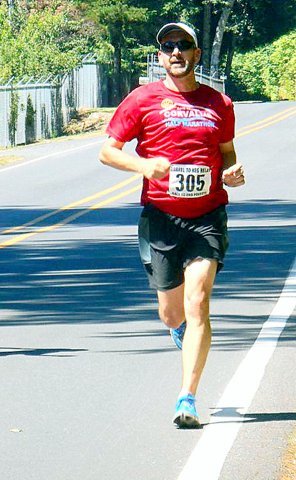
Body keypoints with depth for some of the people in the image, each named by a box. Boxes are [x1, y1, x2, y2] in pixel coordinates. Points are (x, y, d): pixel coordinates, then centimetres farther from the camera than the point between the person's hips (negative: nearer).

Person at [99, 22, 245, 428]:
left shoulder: (219, 103, 9)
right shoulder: (143, 100, 2)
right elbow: (108, 151, 3)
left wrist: (232, 172, 2)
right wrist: (143, 164, -15)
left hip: (208, 216, 0)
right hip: (161, 216, 0)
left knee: (197, 302, -14)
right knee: (171, 312, 8)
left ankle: (187, 400, -14)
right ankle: (184, 334, 47)